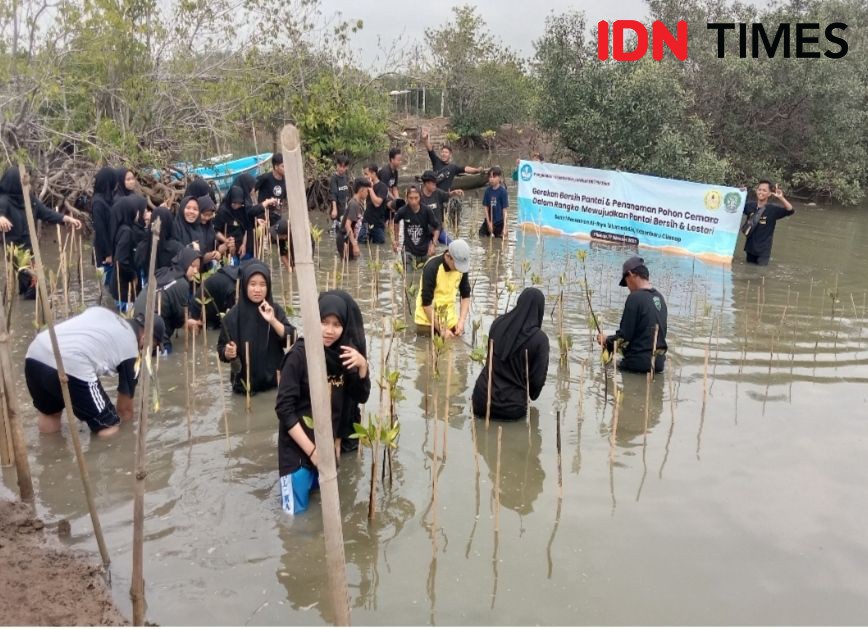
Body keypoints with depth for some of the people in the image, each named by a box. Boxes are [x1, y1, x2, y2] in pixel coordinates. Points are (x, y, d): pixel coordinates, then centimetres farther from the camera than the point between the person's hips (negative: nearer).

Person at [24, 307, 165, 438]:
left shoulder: (101, 311, 30)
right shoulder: (130, 349, 15)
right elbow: (125, 408, 23)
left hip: (35, 354, 8)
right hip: (70, 366, -7)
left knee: (49, 415, 32)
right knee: (109, 430, 9)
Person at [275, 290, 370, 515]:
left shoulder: (345, 354, -3)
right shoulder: (299, 355, -18)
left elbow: (361, 397, 0)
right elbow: (284, 408, -18)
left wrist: (363, 365, -19)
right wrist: (311, 449, -18)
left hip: (329, 445, 5)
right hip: (298, 447, -5)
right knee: (296, 512, 5)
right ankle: (291, 477, 29)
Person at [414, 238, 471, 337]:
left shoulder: (461, 266, -8)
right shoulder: (432, 268, -24)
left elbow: (466, 295, 3)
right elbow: (426, 303, -21)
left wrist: (462, 321, -10)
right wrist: (441, 329, -19)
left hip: (449, 318, 5)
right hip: (428, 319, -5)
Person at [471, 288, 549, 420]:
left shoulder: (498, 322, -3)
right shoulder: (540, 339, -15)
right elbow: (538, 379, -8)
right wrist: (531, 396, 14)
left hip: (483, 398, 3)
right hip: (511, 407, -3)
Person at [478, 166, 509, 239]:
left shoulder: (503, 191, -10)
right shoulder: (488, 190, 0)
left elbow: (505, 210, -10)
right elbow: (486, 207, 2)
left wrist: (504, 227, -15)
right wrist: (489, 223, -5)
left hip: (499, 222, -4)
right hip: (488, 220, 4)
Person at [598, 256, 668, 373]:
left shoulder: (635, 298, -15)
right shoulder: (659, 297, 8)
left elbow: (623, 338, -14)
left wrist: (606, 341, 6)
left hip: (639, 363, -7)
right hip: (658, 362, 7)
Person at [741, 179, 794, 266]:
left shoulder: (773, 209, -11)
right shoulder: (749, 205, -1)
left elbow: (791, 211, -22)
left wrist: (781, 198, -36)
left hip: (763, 251, -4)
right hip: (750, 248, 4)